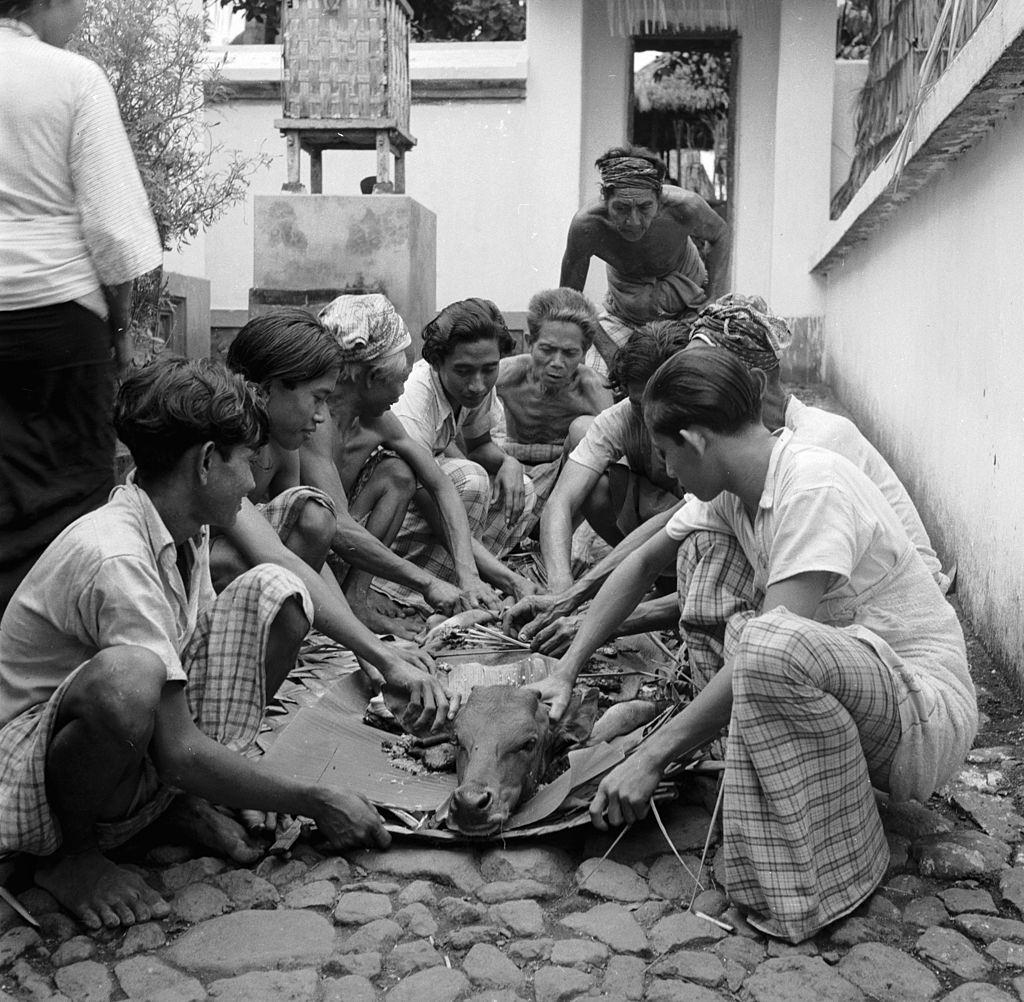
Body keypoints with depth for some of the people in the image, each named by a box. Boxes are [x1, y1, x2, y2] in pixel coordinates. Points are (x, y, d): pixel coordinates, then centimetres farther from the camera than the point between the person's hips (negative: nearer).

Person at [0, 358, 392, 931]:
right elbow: (179, 754, -29)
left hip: (146, 763, 8)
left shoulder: (190, 531, 0)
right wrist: (318, 803, -20)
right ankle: (71, 855, -11)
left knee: (276, 592, -7)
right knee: (126, 677, -43)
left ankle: (197, 801, 3)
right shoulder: (115, 560, -29)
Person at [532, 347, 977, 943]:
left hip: (929, 712, -8)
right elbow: (644, 564, 13)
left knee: (771, 643, -37)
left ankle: (845, 861, -13)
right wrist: (567, 671, 9)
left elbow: (769, 650, -29)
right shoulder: (729, 489, 0)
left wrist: (651, 758, -24)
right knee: (717, 547, 4)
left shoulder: (813, 488, -25)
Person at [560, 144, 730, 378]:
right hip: (623, 318, 0)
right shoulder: (587, 225, -34)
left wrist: (712, 305, -14)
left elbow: (720, 234, -8)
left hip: (690, 308, 0)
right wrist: (609, 351, -29)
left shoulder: (684, 208, -33)